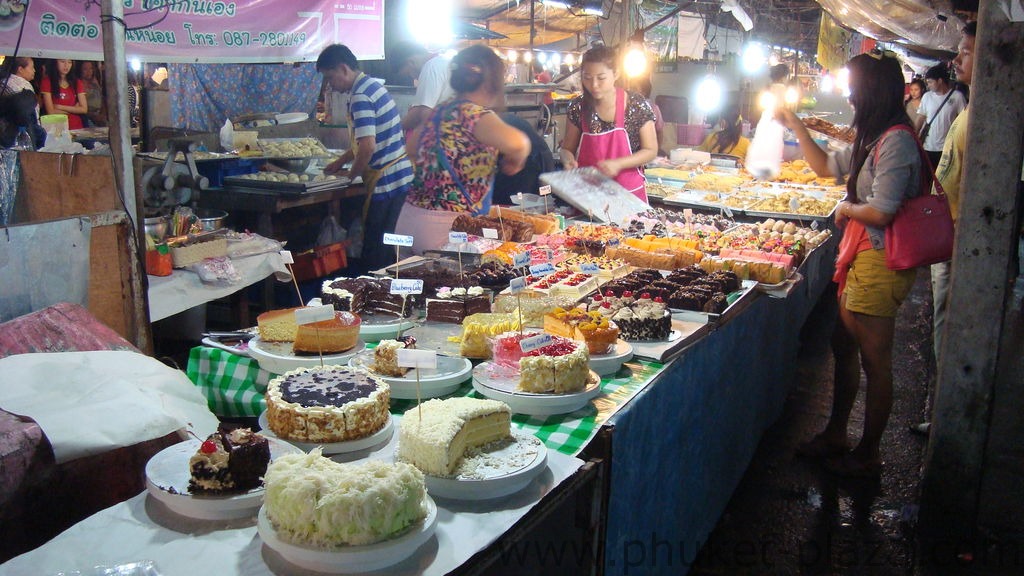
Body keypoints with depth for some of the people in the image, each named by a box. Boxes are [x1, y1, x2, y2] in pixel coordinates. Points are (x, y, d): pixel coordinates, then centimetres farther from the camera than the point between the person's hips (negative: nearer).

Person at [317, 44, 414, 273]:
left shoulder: (360, 96, -17)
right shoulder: (372, 85, 14)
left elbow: (368, 146, -24)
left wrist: (351, 174, -8)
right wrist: (341, 161, 22)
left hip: (384, 180, -10)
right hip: (399, 174, 10)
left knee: (374, 249, -1)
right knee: (384, 244, 16)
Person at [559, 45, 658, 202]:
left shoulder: (637, 105, -11)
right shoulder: (578, 107, -4)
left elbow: (651, 150, -6)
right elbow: (567, 148, 6)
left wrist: (618, 164, -20)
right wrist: (568, 159, -16)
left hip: (629, 193, -2)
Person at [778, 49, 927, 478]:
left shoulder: (896, 141, -19)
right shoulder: (874, 139, 12)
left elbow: (881, 213, -26)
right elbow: (826, 166, 27)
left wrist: (846, 208, -6)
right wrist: (795, 126, 23)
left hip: (879, 263, -10)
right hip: (859, 257, 10)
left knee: (874, 360, 1)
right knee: (844, 347, 18)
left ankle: (868, 456, 15)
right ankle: (835, 435, 33)